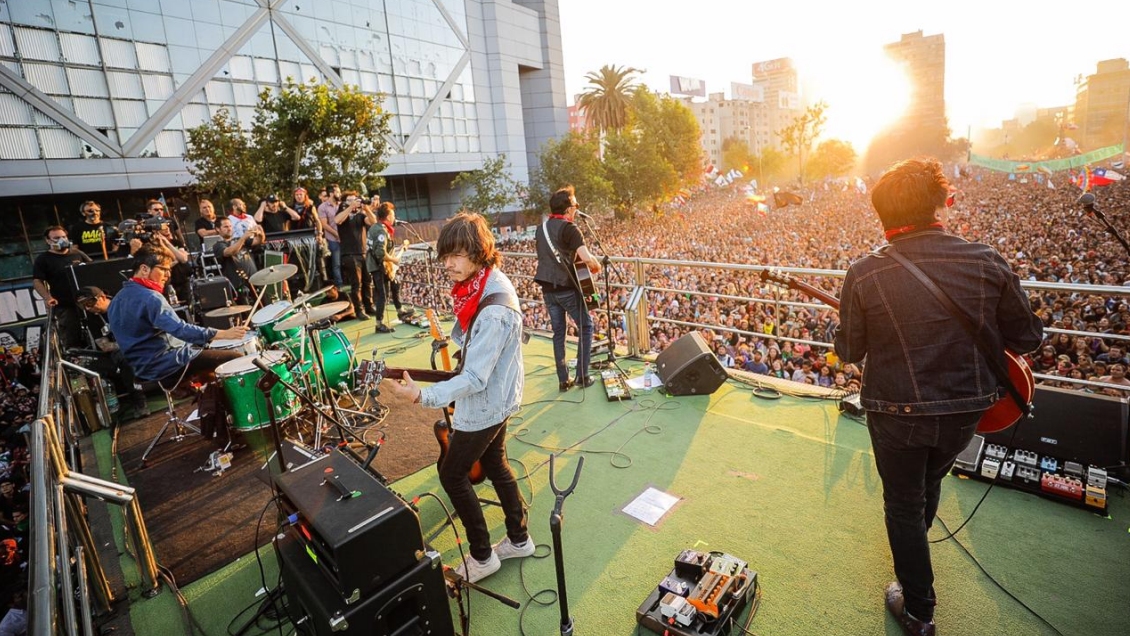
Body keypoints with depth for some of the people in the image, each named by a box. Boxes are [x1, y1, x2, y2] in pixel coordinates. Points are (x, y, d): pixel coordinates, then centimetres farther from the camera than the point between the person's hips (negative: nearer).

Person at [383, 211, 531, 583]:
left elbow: (474, 379, -34)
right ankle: (519, 539, 40)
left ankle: (482, 556, 25)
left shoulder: (493, 312, -33)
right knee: (494, 463, 23)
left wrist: (422, 396, -42)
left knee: (452, 474, 8)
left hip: (484, 406, -9)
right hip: (496, 399, 10)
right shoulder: (488, 281, -4)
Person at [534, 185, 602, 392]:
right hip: (566, 287, -6)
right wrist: (596, 266, -2)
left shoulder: (541, 228, 12)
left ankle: (563, 380, 14)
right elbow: (587, 258, -22)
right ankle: (582, 375, 8)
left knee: (558, 332, 12)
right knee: (585, 326, 9)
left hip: (547, 287, 7)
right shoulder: (569, 228, -12)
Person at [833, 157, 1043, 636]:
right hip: (966, 409, 4)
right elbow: (1027, 338, -2)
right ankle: (914, 546, 61)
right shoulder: (988, 263, -13)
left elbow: (848, 352, -9)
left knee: (903, 503, 17)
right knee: (931, 481, 32)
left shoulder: (864, 275, -20)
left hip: (897, 413, -3)